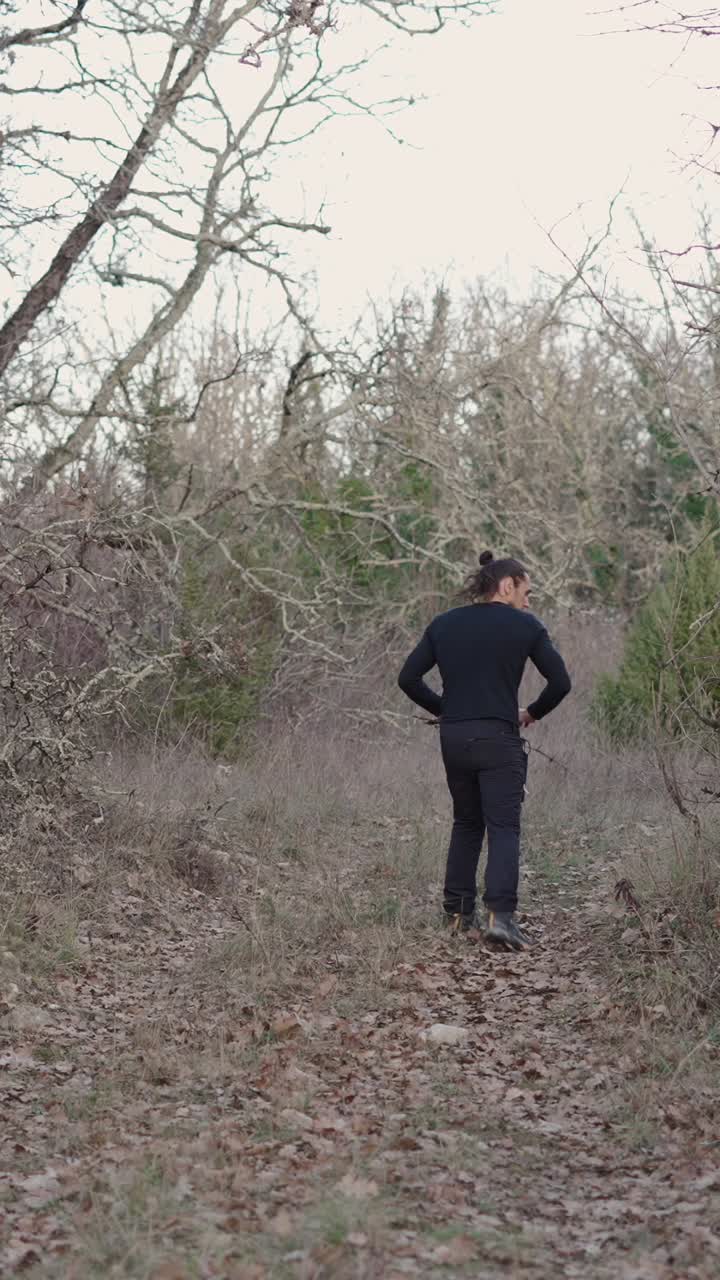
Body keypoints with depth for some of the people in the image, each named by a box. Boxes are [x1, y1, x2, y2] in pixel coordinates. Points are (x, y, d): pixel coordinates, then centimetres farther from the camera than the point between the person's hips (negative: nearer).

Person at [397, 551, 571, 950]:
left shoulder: (444, 624, 9)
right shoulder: (524, 625, -2)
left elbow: (408, 678, 5)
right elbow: (560, 681, -4)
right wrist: (533, 712, 12)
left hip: (453, 737, 5)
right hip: (498, 738, -5)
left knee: (466, 823, 18)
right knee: (503, 827, -3)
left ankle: (457, 910, 18)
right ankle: (500, 913, -18)